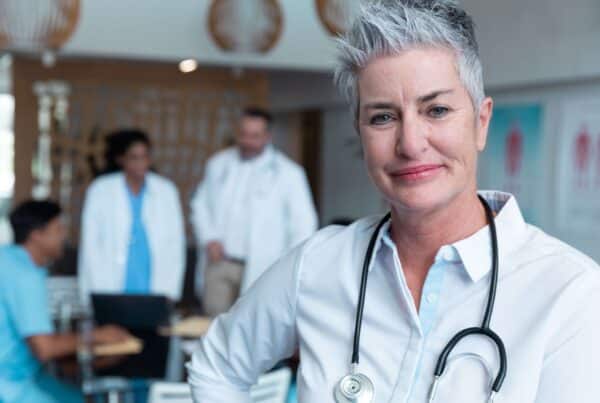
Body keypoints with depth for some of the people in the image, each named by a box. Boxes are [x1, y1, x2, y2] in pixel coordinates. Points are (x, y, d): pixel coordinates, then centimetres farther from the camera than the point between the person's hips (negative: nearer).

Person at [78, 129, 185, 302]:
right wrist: (102, 293, -5)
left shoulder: (166, 191, 6)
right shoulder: (100, 190, 1)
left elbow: (175, 243, 6)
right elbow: (90, 245, 2)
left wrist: (168, 291, -2)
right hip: (111, 293, -1)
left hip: (154, 294, 1)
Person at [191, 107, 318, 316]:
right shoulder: (219, 164, 11)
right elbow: (200, 205, 18)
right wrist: (209, 238, 2)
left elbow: (304, 224, 0)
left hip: (260, 269, -3)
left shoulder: (288, 173, -1)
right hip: (219, 262, 3)